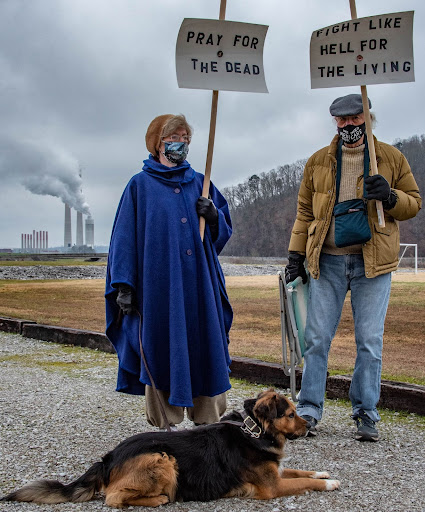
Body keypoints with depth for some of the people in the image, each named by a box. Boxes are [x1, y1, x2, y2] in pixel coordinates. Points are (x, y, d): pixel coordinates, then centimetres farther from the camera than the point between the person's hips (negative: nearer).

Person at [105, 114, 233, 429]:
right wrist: (123, 285, -6)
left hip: (200, 283, 3)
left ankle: (209, 421, 13)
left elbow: (225, 230, 18)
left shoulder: (200, 184, 15)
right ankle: (164, 425, 10)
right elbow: (125, 237, 1)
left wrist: (213, 216, -5)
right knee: (161, 349, -1)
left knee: (205, 347, 2)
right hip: (158, 284, -3)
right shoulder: (140, 186, 5)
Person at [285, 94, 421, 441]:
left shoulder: (392, 159, 6)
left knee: (370, 341, 2)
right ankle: (309, 410, 11)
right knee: (317, 338, 2)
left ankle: (367, 414, 13)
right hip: (327, 261, 2)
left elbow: (414, 203, 8)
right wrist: (296, 254, 8)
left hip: (373, 261, -1)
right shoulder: (318, 162, 11)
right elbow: (305, 212, 14)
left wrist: (390, 196, -13)